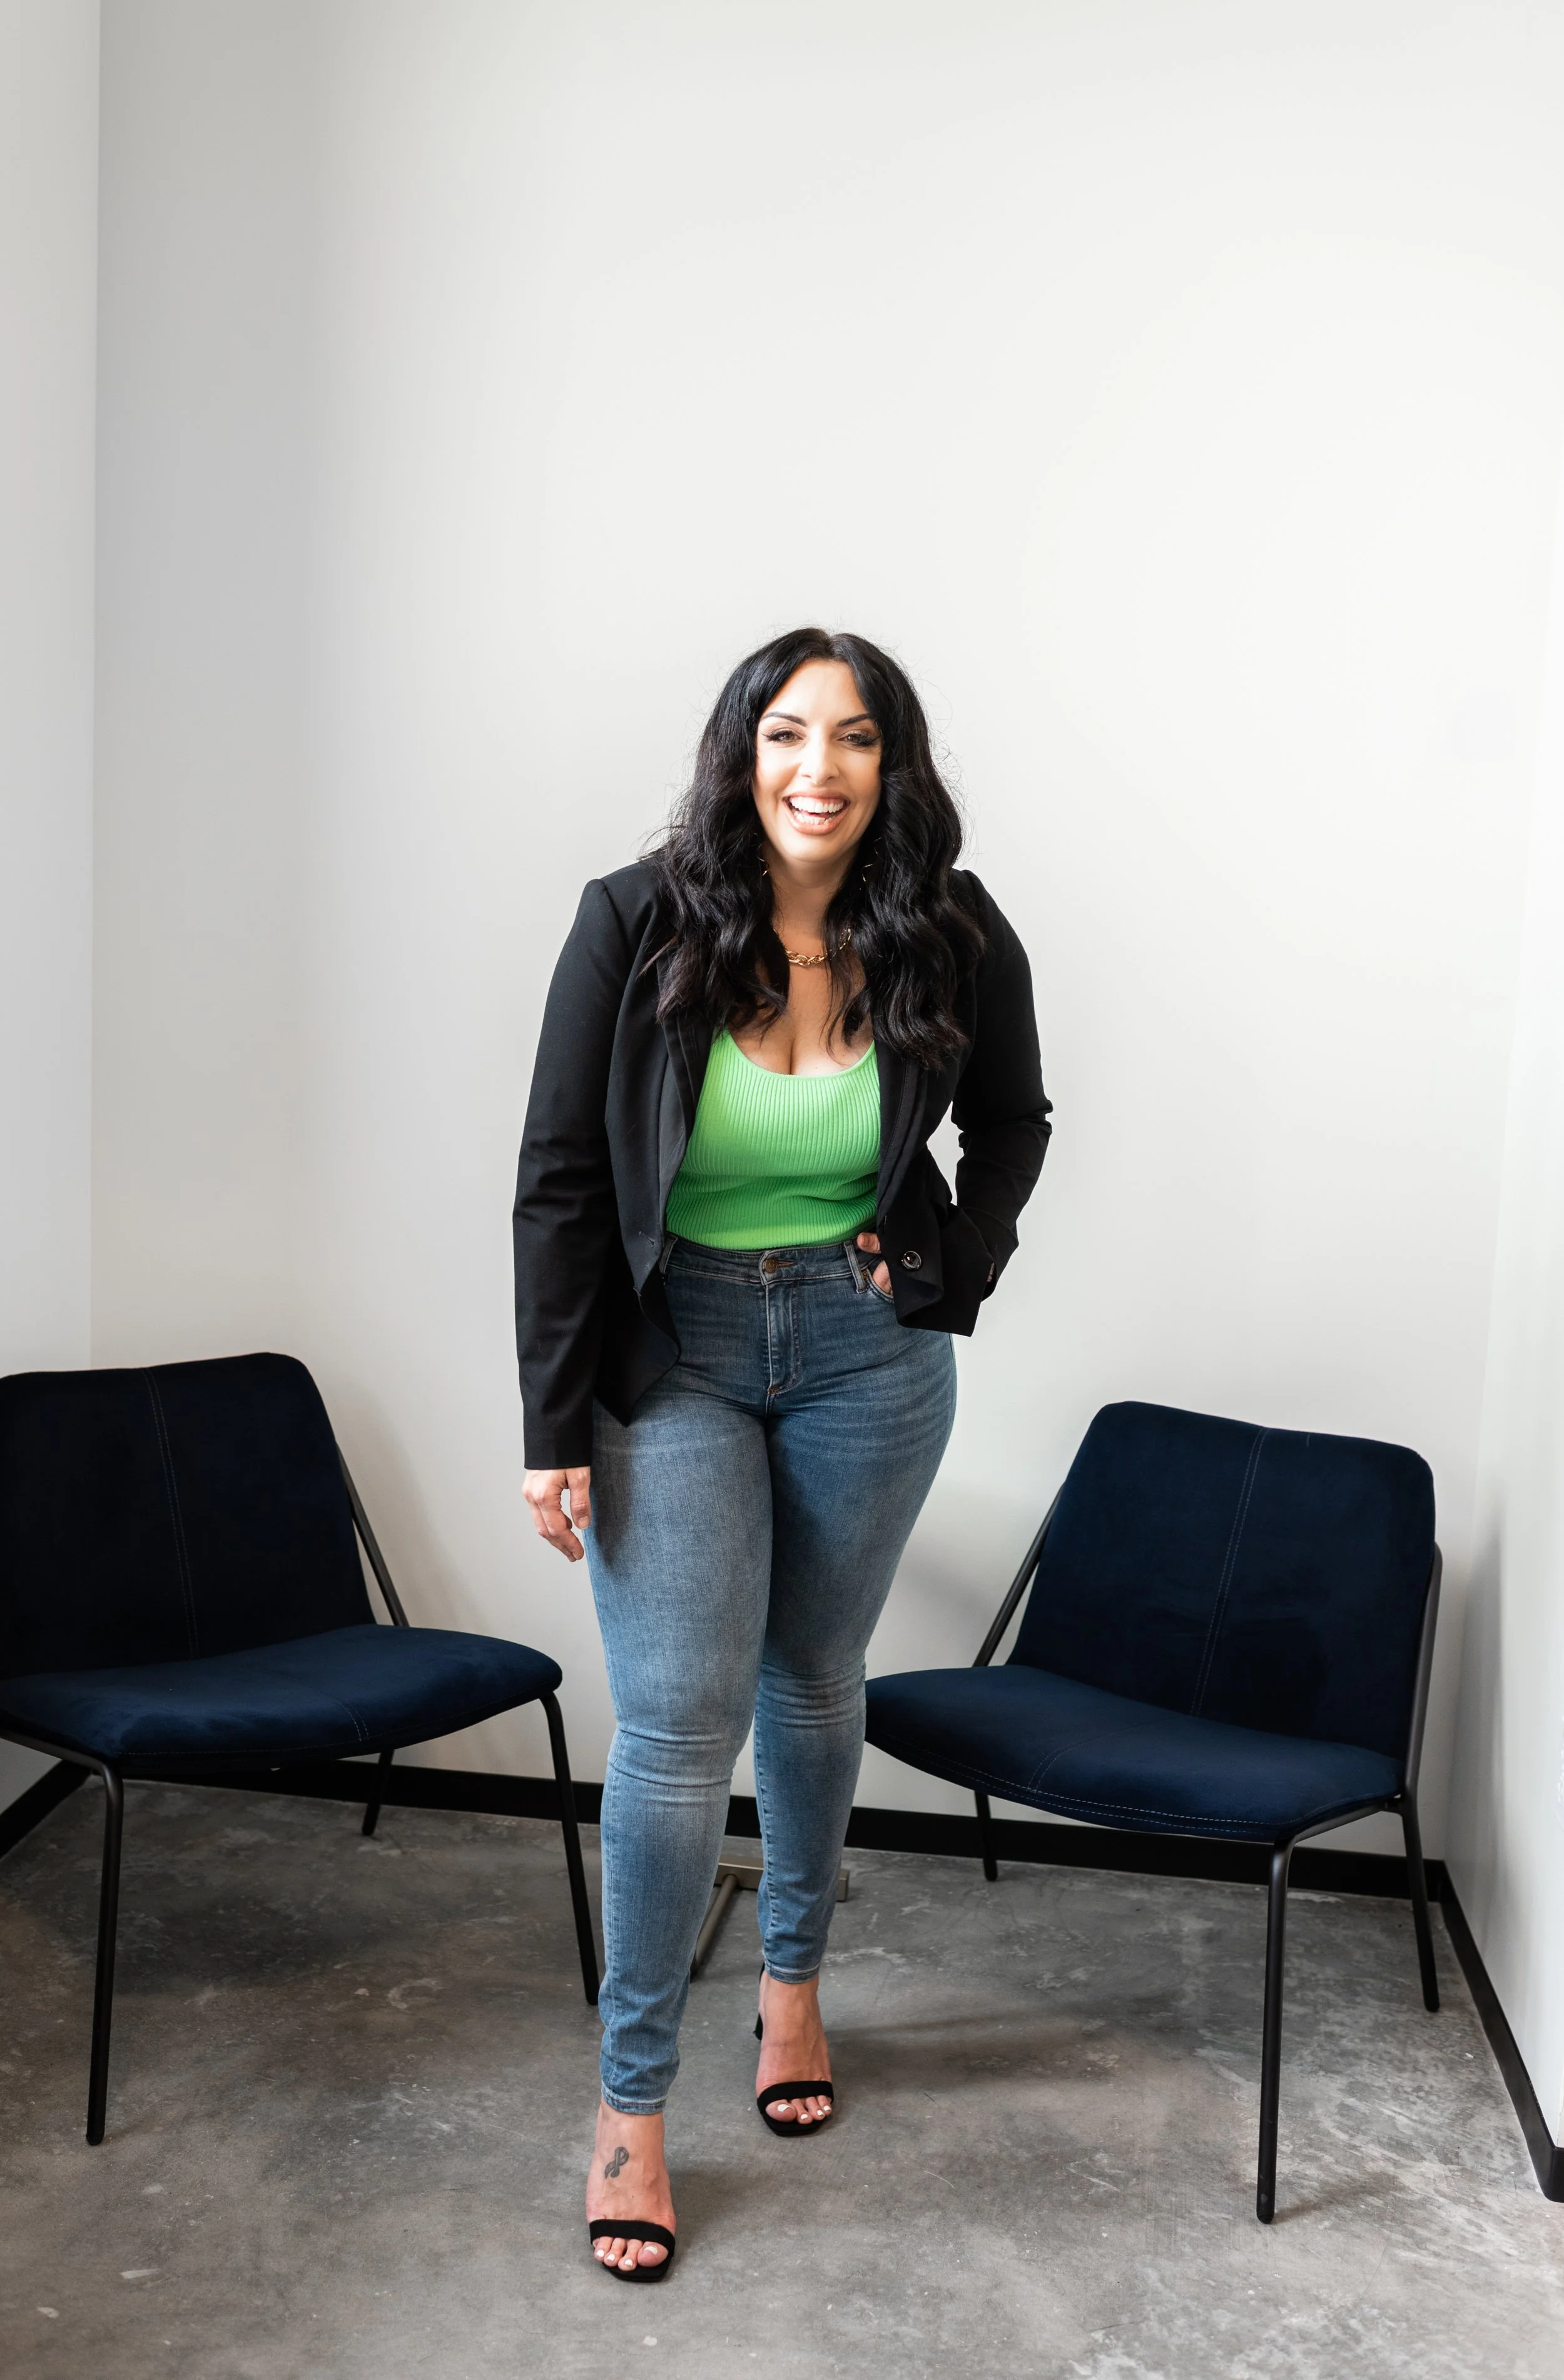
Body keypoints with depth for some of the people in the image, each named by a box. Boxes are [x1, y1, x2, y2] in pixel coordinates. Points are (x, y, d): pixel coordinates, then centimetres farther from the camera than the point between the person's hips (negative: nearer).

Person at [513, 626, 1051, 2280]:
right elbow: (561, 1180, -10)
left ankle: (793, 1978, 40)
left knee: (815, 1680, 15)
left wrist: (951, 1266, -3)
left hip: (866, 1352, 2)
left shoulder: (954, 943, -8)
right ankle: (632, 2103, 11)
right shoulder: (637, 922, -14)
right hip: (671, 1348, -2)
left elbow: (1012, 1120, 12)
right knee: (679, 1719, -5)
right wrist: (556, 1426, -11)